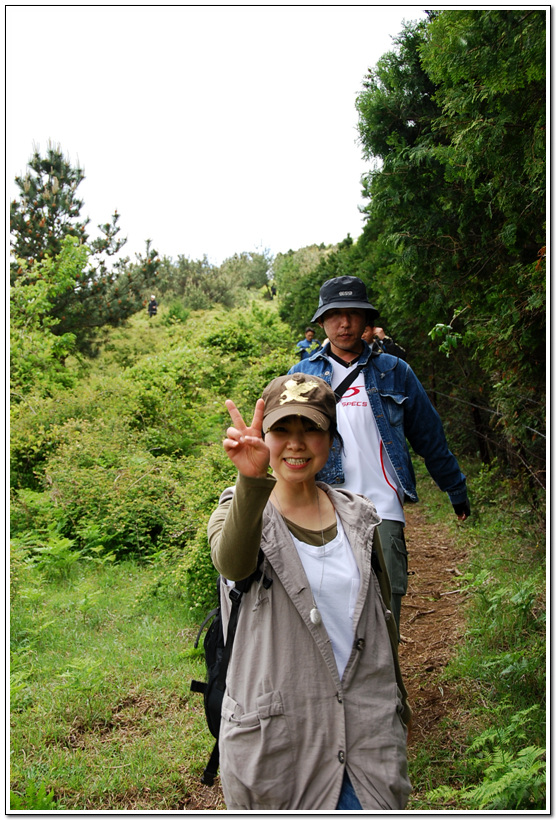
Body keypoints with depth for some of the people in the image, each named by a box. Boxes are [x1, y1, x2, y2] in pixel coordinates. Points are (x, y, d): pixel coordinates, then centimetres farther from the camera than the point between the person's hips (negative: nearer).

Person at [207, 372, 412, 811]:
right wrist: (251, 481, -49)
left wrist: (399, 709, 21)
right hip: (275, 736, -2)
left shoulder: (358, 518, 4)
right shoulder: (238, 510, -7)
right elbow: (232, 564, -31)